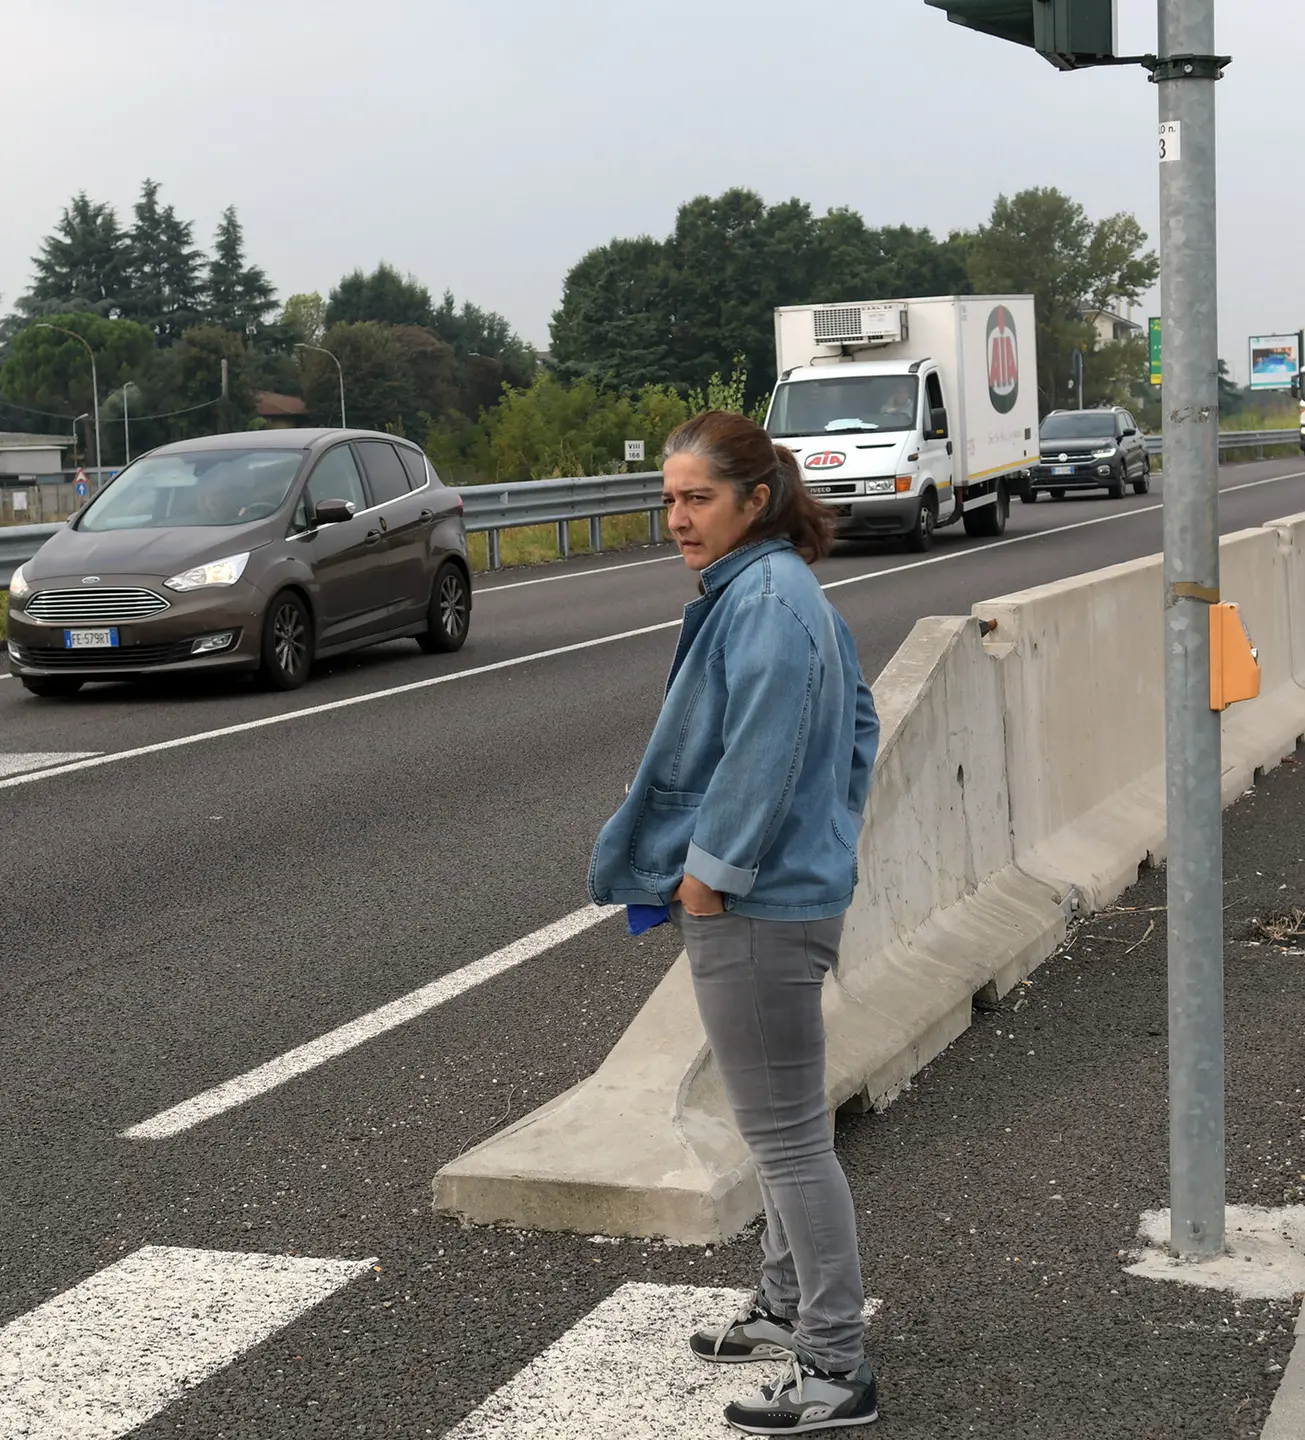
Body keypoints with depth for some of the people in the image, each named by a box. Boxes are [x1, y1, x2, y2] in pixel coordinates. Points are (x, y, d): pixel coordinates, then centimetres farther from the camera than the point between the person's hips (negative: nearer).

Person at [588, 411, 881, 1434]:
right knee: (785, 1127, 22)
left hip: (756, 912, -11)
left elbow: (761, 755, -24)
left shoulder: (765, 601, -20)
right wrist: (829, 832, 20)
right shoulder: (793, 592, 13)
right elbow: (859, 722, 21)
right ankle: (790, 1309, 37)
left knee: (788, 1136, -2)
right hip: (798, 886, 11)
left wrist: (711, 871, -16)